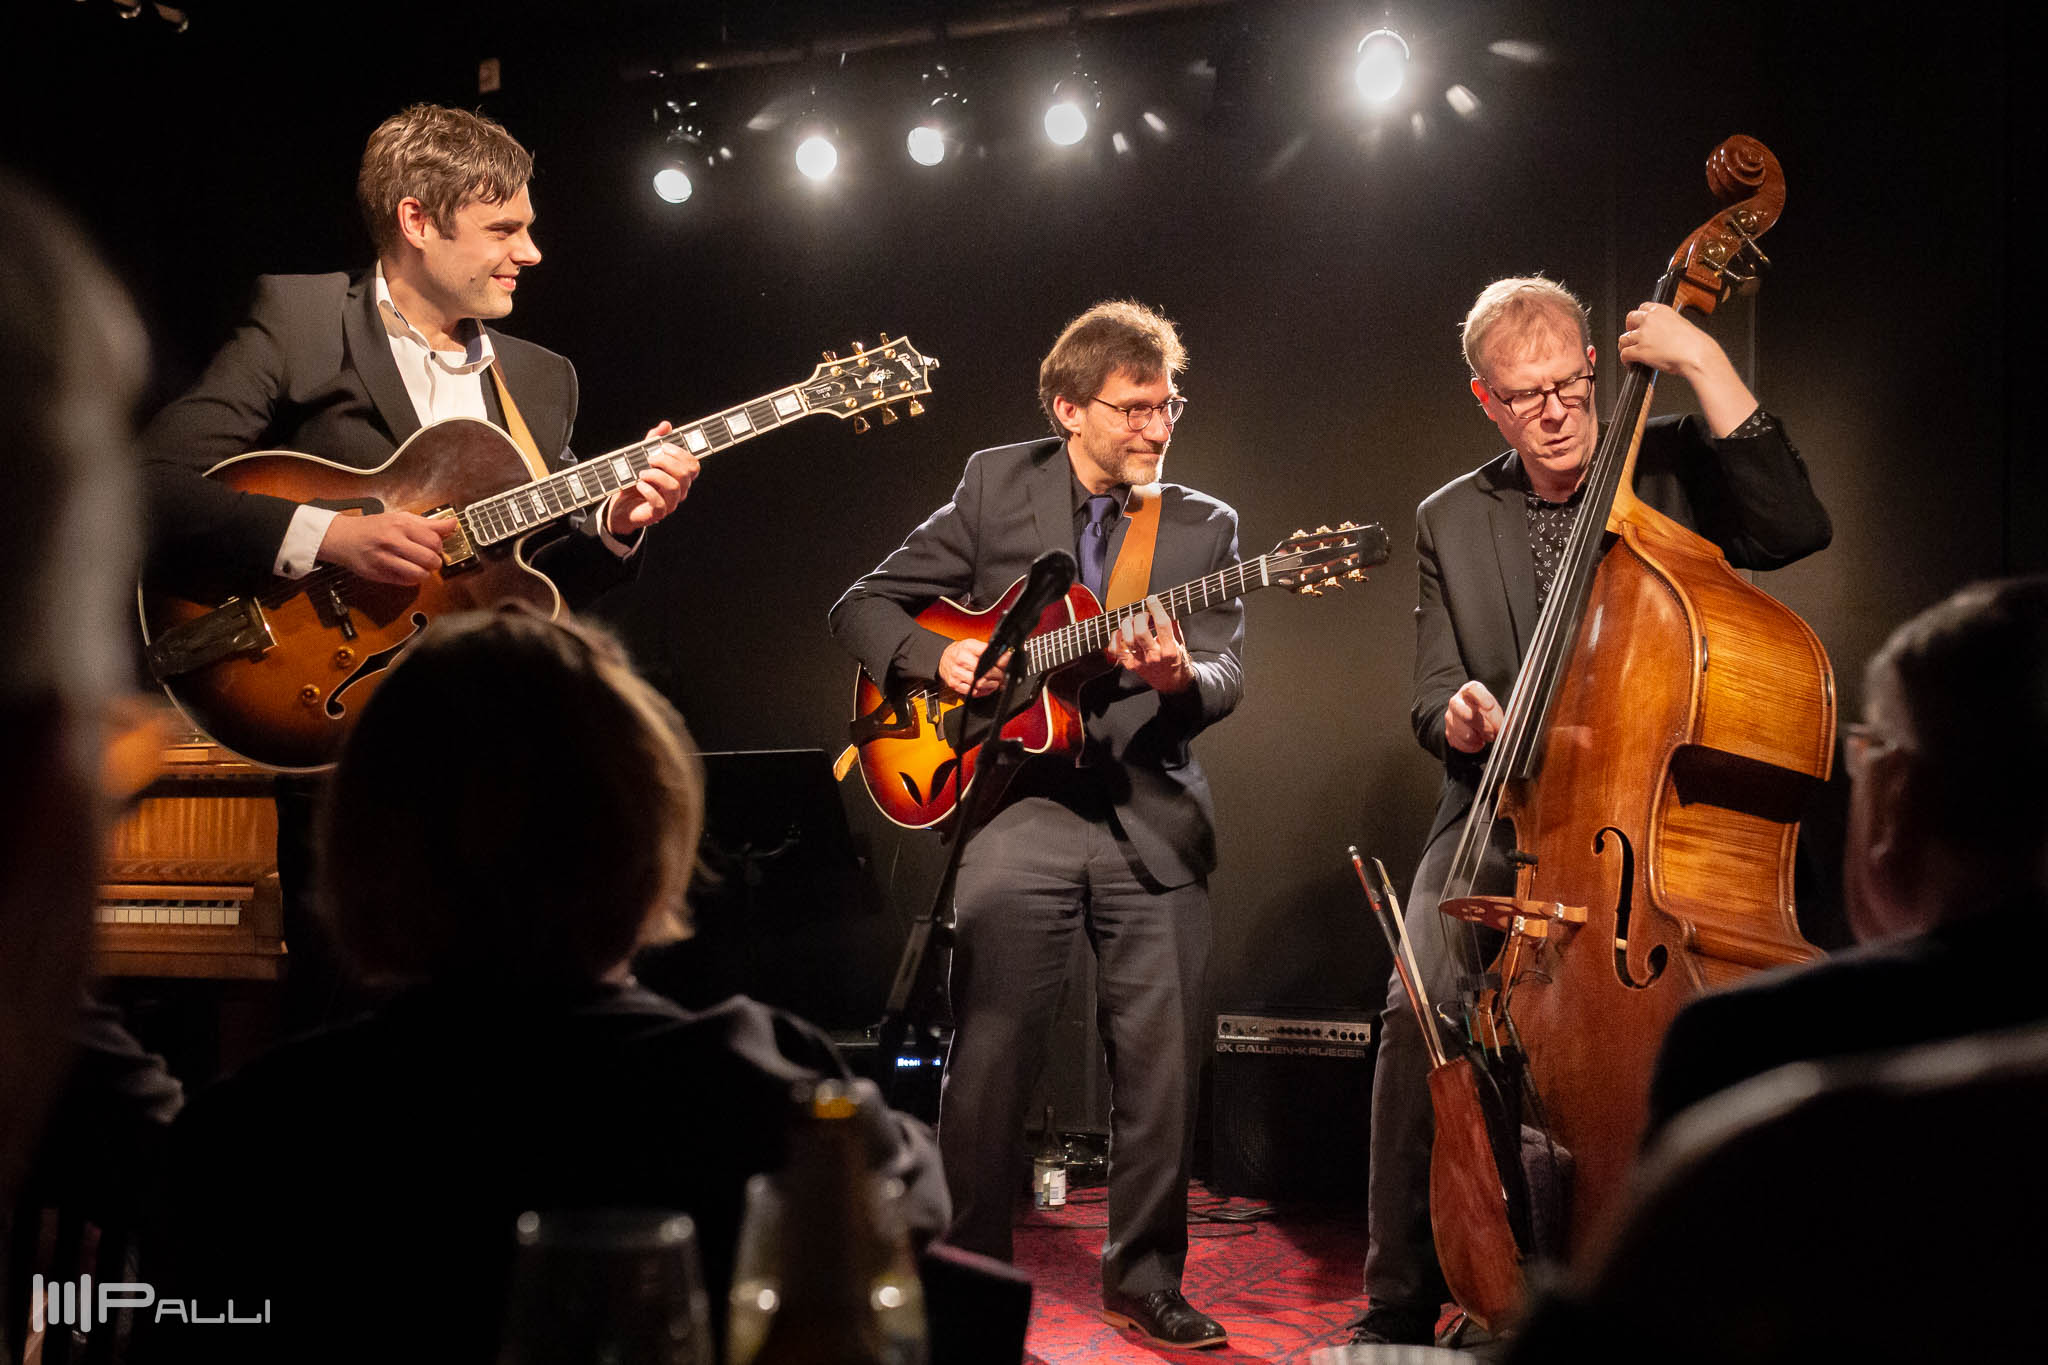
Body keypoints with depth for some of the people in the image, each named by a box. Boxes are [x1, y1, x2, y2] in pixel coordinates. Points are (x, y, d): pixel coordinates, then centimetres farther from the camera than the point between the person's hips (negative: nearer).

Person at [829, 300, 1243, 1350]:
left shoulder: (1204, 528, 10)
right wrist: (937, 658, -9)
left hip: (1152, 816, 2)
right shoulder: (995, 486, 8)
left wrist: (1179, 676, -24)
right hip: (1020, 800, -1)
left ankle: (1144, 1279, 20)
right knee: (992, 1055, -5)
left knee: (1161, 1061, 2)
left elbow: (1226, 679, -1)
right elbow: (861, 609, 10)